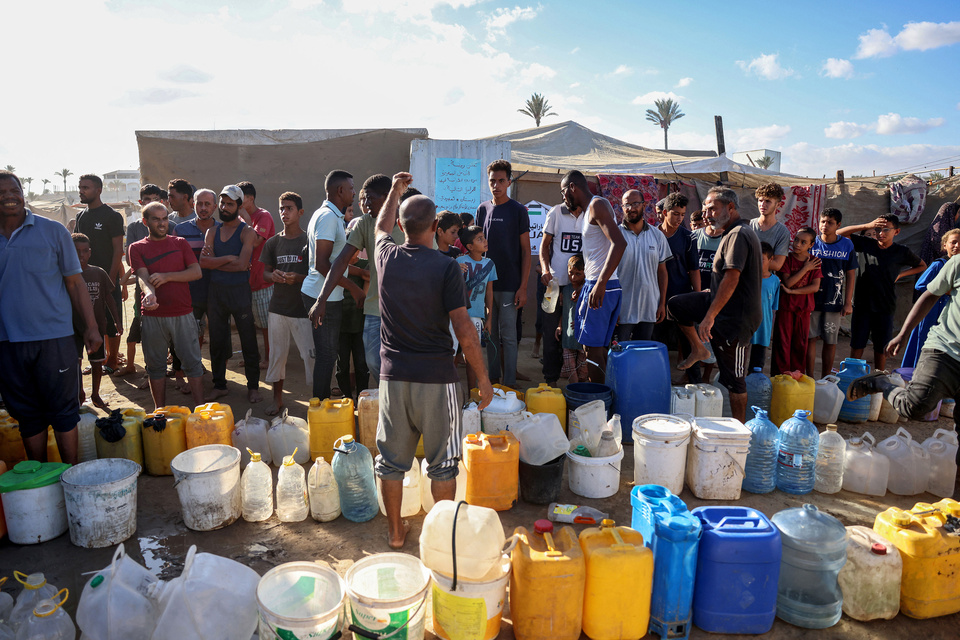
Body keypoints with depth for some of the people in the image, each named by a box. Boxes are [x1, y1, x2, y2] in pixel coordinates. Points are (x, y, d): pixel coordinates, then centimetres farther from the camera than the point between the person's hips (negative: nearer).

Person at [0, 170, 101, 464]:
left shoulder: (53, 231, 1)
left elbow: (75, 282, 3)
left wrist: (91, 327, -2)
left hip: (54, 337, -2)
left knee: (63, 411, 2)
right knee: (27, 415, 11)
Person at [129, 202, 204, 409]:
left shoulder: (180, 243, 10)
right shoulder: (137, 248, 6)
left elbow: (197, 272, 0)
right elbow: (142, 277, -10)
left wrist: (167, 276, -13)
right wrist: (149, 293, -32)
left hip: (183, 314, 0)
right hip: (152, 316, 0)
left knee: (192, 363, 2)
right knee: (155, 365, 8)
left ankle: (200, 408, 9)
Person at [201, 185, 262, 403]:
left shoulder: (247, 232, -4)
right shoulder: (212, 232, 11)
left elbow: (241, 265, -16)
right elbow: (203, 262, -3)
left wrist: (215, 261, -8)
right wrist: (228, 258, -12)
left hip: (239, 290, -4)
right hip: (215, 290, 4)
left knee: (248, 341, 1)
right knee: (217, 341, 10)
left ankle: (253, 386, 13)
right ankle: (219, 385, 23)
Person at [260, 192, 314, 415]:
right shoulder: (272, 243, 9)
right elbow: (265, 272, 14)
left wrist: (299, 278, -19)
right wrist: (273, 276, -9)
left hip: (303, 307, -4)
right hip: (278, 307, 4)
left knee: (310, 354, -5)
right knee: (277, 353, 11)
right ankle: (278, 399, 24)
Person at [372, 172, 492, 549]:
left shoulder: (387, 257, -1)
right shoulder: (445, 268, -13)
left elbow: (381, 227, 25)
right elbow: (464, 333, -15)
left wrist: (395, 190, 40)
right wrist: (483, 378, -4)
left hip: (394, 376, 4)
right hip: (436, 377, -3)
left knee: (392, 459, 15)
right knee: (442, 462, 11)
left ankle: (395, 530, 28)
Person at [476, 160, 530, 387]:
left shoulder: (518, 210, -4)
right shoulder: (483, 209, 9)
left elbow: (526, 250, -4)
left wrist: (523, 287, -11)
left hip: (509, 285, -4)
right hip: (486, 283, 4)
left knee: (508, 336, -1)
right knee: (490, 334, 11)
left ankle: (509, 385, 6)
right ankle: (493, 379, 22)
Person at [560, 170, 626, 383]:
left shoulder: (598, 205, -10)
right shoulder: (588, 211, 21)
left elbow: (619, 243, -24)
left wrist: (600, 283, -30)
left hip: (600, 288, -10)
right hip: (594, 285, 10)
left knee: (593, 349, -6)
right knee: (599, 348, 12)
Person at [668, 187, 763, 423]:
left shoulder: (738, 235, -19)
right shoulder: (735, 232, 14)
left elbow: (731, 279, -26)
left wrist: (710, 316, -26)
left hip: (735, 316, -10)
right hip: (722, 303, 10)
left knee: (733, 379, 0)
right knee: (675, 305, 9)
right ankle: (699, 349, 19)